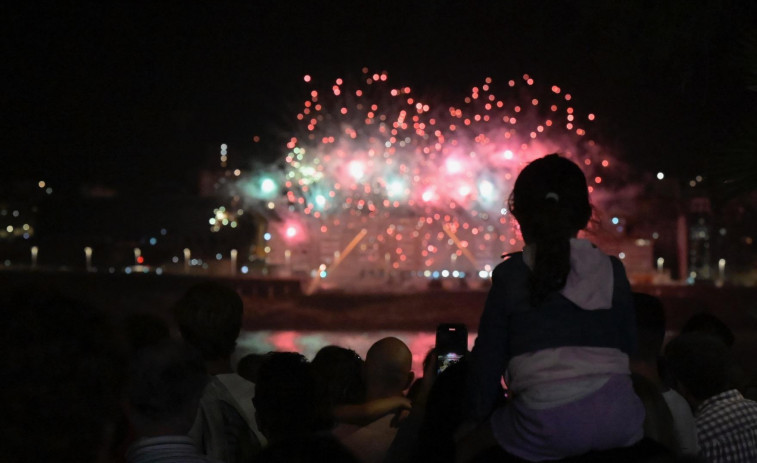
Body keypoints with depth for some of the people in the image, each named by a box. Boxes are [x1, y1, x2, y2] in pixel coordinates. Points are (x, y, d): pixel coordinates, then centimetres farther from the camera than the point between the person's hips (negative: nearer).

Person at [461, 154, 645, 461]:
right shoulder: (612, 270, 13)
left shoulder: (509, 276, 5)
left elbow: (488, 357, 7)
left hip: (549, 421, -3)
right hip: (619, 413, 3)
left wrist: (476, 418, 22)